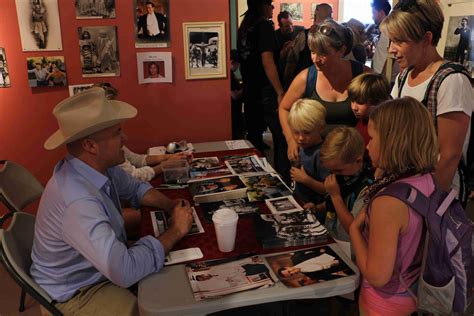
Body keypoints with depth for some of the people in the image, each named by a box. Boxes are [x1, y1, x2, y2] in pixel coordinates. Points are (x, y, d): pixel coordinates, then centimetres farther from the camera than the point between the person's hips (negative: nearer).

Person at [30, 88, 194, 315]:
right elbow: (125, 272, -41)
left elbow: (135, 189, 10)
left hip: (105, 267, 8)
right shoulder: (78, 202, -36)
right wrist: (175, 231, -26)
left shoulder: (100, 166, -10)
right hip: (76, 294, -8)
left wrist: (170, 205, -10)